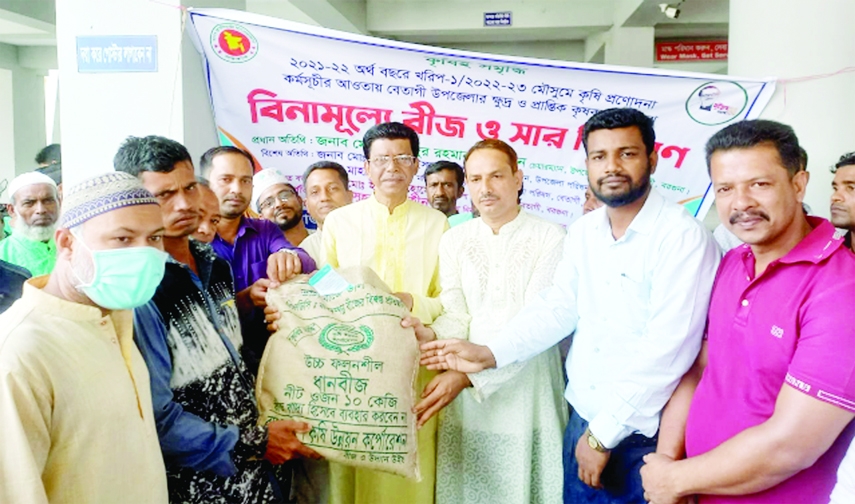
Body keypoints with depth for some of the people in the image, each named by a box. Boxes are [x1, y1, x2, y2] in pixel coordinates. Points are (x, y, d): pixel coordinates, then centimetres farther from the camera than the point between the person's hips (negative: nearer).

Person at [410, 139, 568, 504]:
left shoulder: (551, 238, -6)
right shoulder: (453, 240, 6)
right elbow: (456, 315, -1)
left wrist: (469, 375, -24)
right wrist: (432, 335, -24)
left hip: (528, 389, -2)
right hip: (466, 396, 3)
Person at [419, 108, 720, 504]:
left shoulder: (682, 237, -16)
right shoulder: (582, 232, 4)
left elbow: (668, 347, -20)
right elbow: (557, 307, 6)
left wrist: (603, 434, -17)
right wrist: (489, 353, -8)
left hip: (642, 433, -5)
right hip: (582, 417, 5)